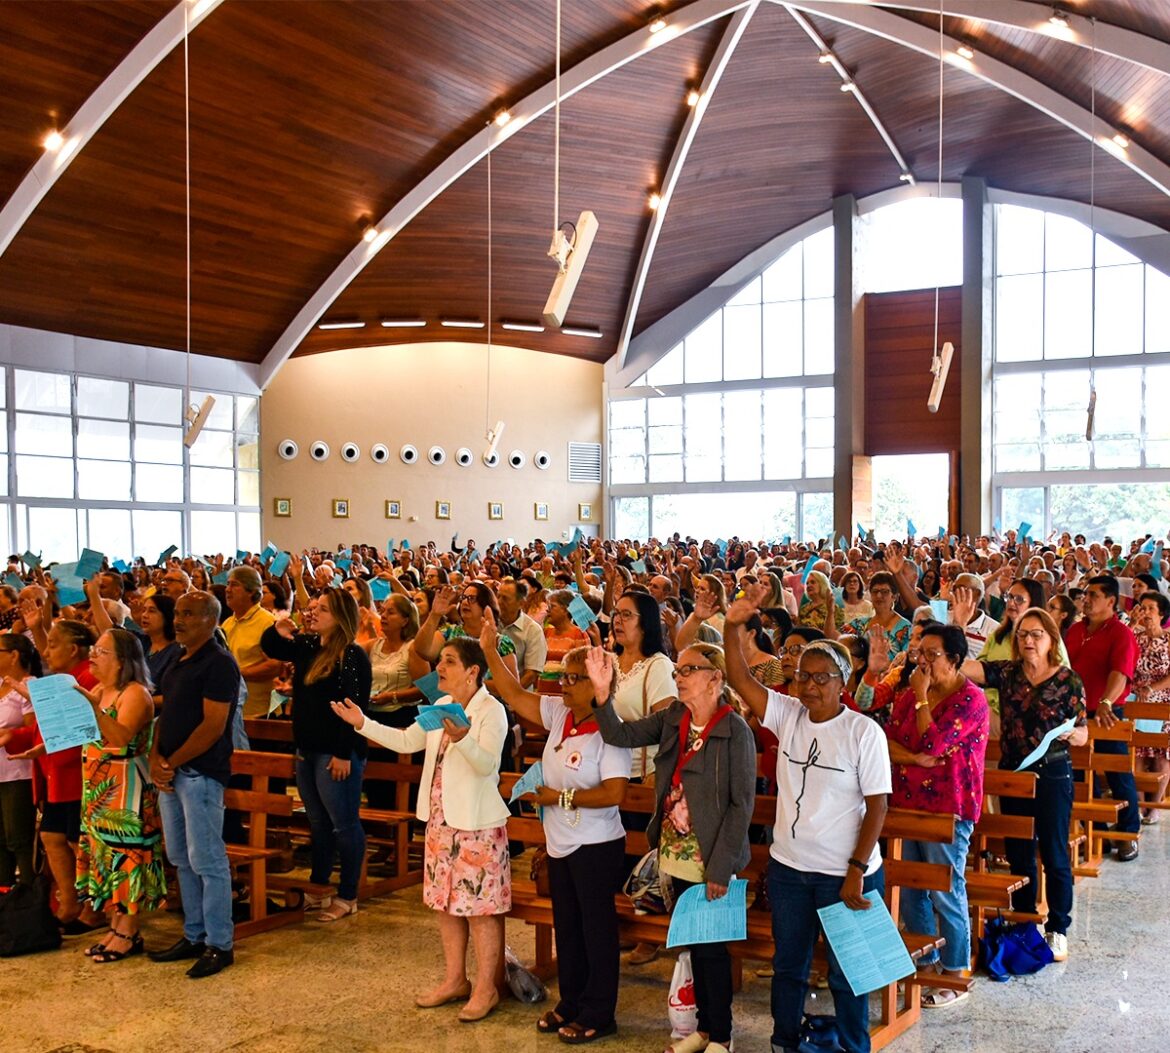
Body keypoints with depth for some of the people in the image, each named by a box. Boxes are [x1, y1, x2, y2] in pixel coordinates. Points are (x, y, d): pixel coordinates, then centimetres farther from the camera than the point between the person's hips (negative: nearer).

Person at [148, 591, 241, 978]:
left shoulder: (219, 663, -12)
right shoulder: (179, 662, 15)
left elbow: (213, 726, -17)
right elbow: (166, 715, 16)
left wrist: (172, 763, -13)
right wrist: (155, 758, 0)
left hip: (201, 772, -9)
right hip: (170, 772, 9)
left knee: (207, 860, -4)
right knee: (182, 859, 14)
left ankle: (219, 945, 4)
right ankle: (194, 935, 25)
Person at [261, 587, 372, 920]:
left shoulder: (353, 656, -16)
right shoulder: (308, 645, 8)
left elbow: (355, 708, -20)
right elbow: (269, 648, 22)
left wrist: (344, 754, -23)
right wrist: (278, 630, -1)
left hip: (337, 753, -9)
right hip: (307, 749, 9)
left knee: (344, 824, 2)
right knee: (317, 822, 19)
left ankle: (347, 896, 12)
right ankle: (317, 886, 32)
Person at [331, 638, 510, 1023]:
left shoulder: (491, 710, -15)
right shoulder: (441, 706, 10)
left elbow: (487, 764, -26)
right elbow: (406, 741, 16)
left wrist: (462, 739, -44)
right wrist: (363, 724, 8)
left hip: (477, 823, -8)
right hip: (440, 820, 8)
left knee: (480, 907, 0)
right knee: (446, 902, 15)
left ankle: (485, 988, 12)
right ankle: (455, 980, 29)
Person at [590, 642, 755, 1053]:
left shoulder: (735, 730, -16)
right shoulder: (672, 718, 2)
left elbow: (742, 803, -16)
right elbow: (621, 735, -1)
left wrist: (720, 867, -16)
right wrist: (602, 691, -16)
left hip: (710, 859, -6)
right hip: (677, 853, 6)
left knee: (710, 946, 5)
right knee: (695, 944, 17)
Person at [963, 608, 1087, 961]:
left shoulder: (1068, 680, -6)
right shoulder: (1006, 673, 0)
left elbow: (1083, 734, -2)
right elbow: (962, 667, -16)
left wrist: (1070, 734, -24)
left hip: (1052, 775, -3)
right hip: (1012, 772, 3)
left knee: (1054, 855, 4)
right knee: (1018, 852, 12)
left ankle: (1057, 929, 19)